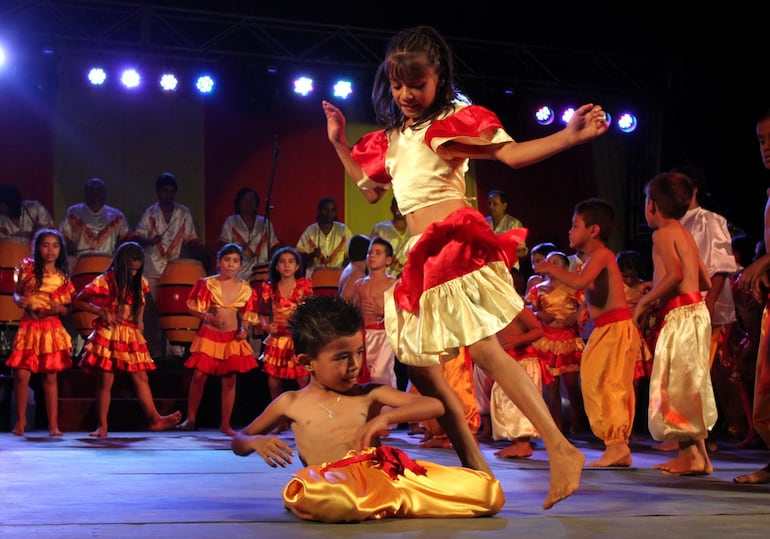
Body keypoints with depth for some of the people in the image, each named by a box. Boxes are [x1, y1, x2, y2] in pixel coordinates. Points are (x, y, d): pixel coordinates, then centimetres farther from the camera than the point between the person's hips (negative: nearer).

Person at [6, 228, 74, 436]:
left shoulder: (62, 277, 3)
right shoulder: (28, 268, 0)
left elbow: (68, 308, 7)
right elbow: (16, 292, 9)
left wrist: (59, 308, -14)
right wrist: (19, 300, -13)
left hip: (52, 328, 1)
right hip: (28, 326, -1)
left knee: (50, 377, 3)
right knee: (21, 374, -7)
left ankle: (53, 424, 9)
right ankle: (21, 420, 10)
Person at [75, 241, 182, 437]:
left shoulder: (139, 282, 6)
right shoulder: (104, 282, -8)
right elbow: (79, 301, -2)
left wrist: (139, 318, 9)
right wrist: (102, 311, -12)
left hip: (131, 335, 4)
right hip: (108, 334, -4)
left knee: (141, 377, 3)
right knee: (105, 381, -1)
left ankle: (155, 419, 4)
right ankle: (102, 426, 5)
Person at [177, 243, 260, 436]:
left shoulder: (245, 288, 3)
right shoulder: (207, 284, -3)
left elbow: (247, 315, 12)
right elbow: (194, 308, -3)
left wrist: (244, 329, -7)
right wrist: (209, 317, -19)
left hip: (233, 338, 2)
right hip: (209, 335, -2)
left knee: (229, 380, 2)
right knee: (199, 376, -3)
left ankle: (225, 424, 11)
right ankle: (190, 419, 10)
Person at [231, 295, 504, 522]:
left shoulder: (370, 395, 18)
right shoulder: (291, 403, 18)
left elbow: (435, 405, 9)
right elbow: (238, 442, 25)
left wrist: (385, 417, -8)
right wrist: (256, 442, -1)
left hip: (382, 472, 3)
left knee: (488, 492, -13)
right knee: (331, 502, -47)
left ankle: (386, 501, -7)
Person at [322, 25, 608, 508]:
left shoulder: (454, 123, 0)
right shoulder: (391, 139, 19)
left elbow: (512, 154, -10)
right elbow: (371, 190, 32)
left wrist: (570, 136, -24)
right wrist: (340, 144, 26)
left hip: (457, 245, -8)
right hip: (425, 256, 8)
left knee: (486, 351, -20)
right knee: (418, 364, 4)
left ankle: (562, 450, -20)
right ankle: (474, 466, 8)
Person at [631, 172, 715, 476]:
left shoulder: (662, 234, -7)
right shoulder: (686, 234, 20)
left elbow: (675, 274, -22)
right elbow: (705, 282, 20)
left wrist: (644, 301, -13)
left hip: (680, 313, -9)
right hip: (696, 310, 9)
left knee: (679, 385, -8)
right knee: (686, 385, 11)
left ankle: (697, 455, -10)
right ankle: (690, 452, 12)